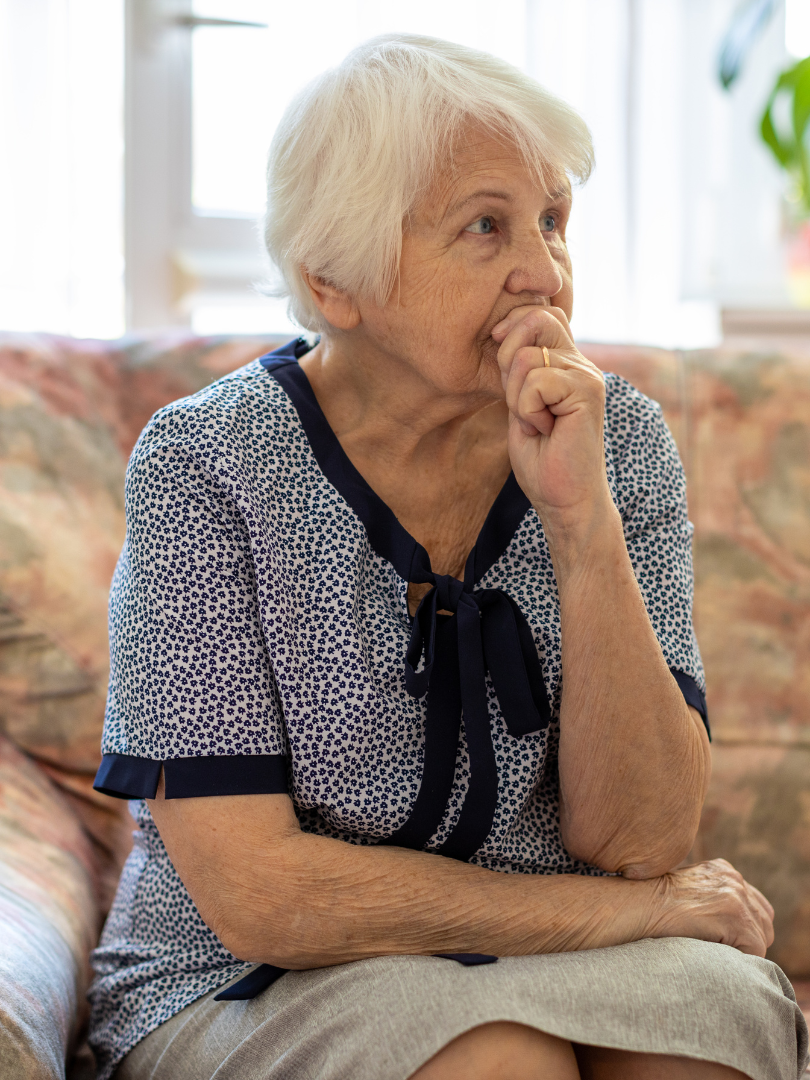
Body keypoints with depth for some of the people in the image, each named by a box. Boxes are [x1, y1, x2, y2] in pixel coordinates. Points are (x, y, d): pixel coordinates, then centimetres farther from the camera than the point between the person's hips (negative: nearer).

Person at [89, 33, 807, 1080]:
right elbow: (255, 897, -17)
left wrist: (582, 520, -22)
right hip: (239, 992, -3)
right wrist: (624, 910, -14)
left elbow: (639, 843, -10)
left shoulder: (617, 438, -2)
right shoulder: (207, 466, -13)